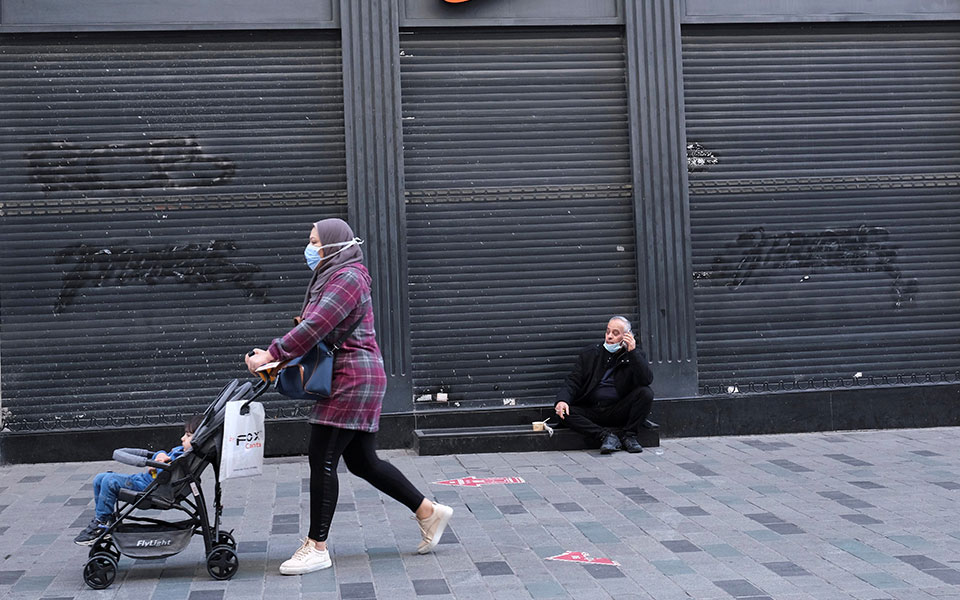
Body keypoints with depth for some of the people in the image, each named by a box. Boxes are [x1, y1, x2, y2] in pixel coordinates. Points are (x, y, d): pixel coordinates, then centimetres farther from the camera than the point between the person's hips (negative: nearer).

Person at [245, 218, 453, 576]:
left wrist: (272, 354, -24)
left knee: (322, 458, -7)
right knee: (362, 462, 12)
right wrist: (276, 355, 0)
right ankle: (429, 512, 20)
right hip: (347, 380, 10)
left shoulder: (347, 278, -13)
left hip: (352, 378, -10)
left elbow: (315, 327, -24)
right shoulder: (331, 278, 20)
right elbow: (316, 327, 14)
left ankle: (316, 548, 0)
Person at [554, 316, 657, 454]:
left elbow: (647, 380, -13)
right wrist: (562, 400, -20)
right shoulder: (589, 353, 7)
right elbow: (573, 381, 1)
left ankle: (629, 435, -12)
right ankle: (606, 435, -26)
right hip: (591, 411, 1)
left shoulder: (634, 354, 4)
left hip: (619, 411, -1)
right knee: (564, 411, -26)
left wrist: (632, 352, -19)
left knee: (646, 393, -24)